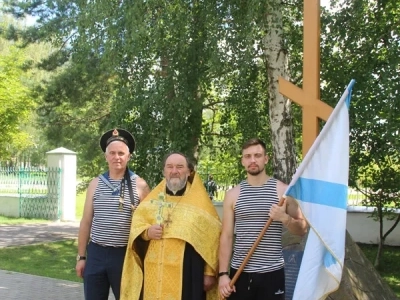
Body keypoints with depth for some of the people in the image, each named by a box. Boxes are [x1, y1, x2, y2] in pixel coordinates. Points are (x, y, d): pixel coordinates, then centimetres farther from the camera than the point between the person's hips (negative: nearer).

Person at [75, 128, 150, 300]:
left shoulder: (139, 185, -3)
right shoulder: (96, 184, 5)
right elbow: (86, 221, 9)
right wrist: (81, 256, 7)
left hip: (125, 254, -2)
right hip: (96, 253, 3)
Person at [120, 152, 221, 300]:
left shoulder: (200, 201, 1)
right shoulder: (153, 197, 12)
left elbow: (212, 237, -1)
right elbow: (136, 224, 13)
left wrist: (210, 273, -5)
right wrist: (146, 232, -9)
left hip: (187, 273, -3)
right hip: (154, 272, 3)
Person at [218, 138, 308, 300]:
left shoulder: (283, 190, 0)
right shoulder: (233, 194, 3)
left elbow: (302, 229, 3)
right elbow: (227, 236, 3)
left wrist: (285, 218, -17)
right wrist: (223, 273, -4)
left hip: (272, 272, -1)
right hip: (239, 272, 1)